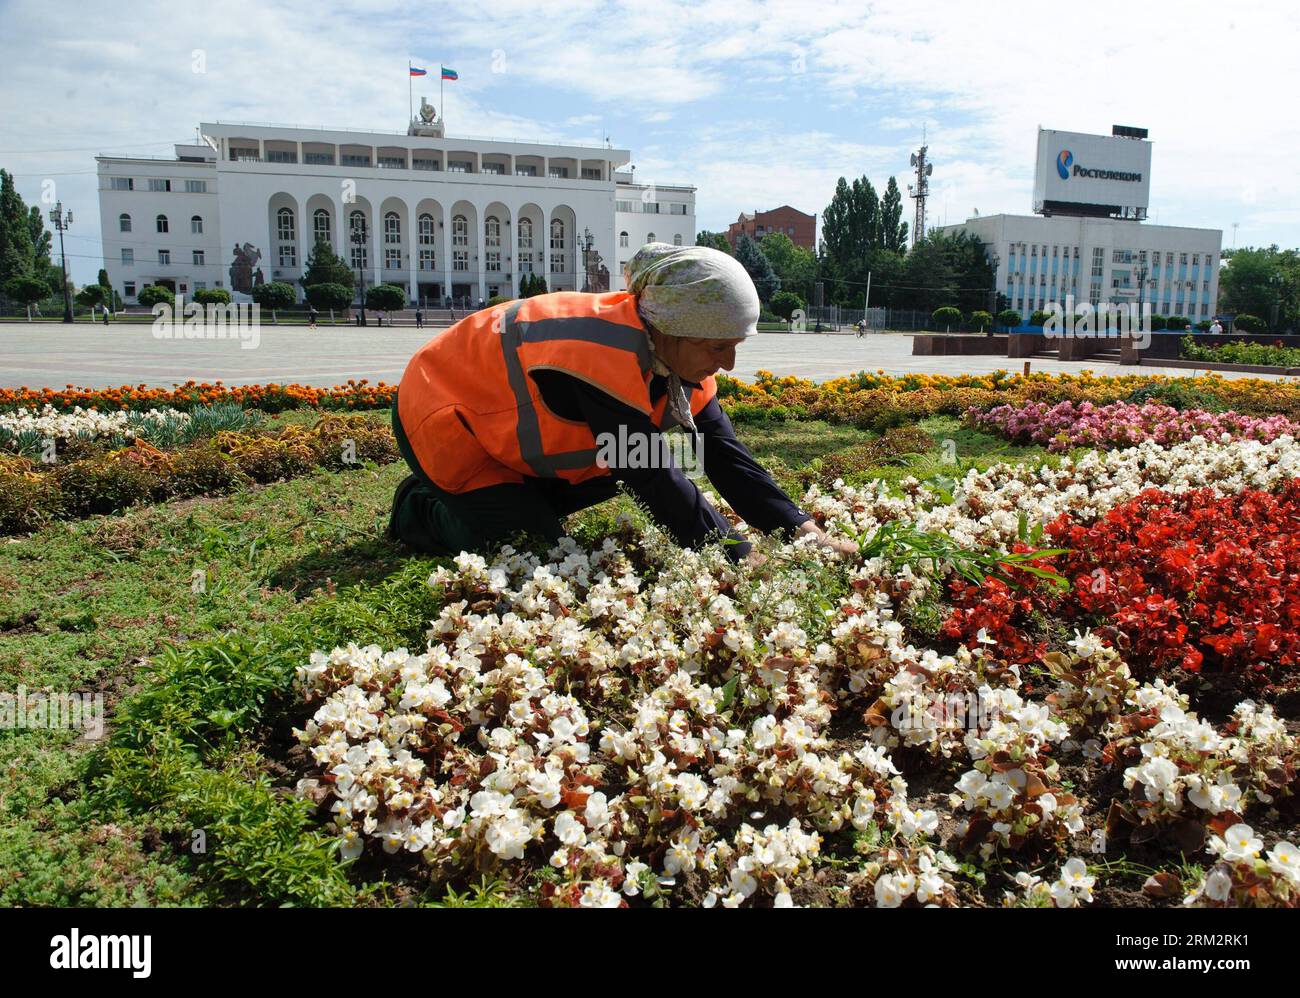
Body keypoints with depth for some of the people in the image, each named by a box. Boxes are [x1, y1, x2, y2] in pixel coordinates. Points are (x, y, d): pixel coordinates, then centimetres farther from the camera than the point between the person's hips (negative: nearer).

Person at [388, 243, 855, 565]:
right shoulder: (607, 355, -38)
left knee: (605, 477, -1)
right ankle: (417, 509, 7)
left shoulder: (679, 352, -11)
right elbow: (654, 480, -37)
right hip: (443, 414, -8)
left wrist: (803, 530, -18)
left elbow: (726, 455, -10)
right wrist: (739, 555, -34)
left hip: (505, 411, 8)